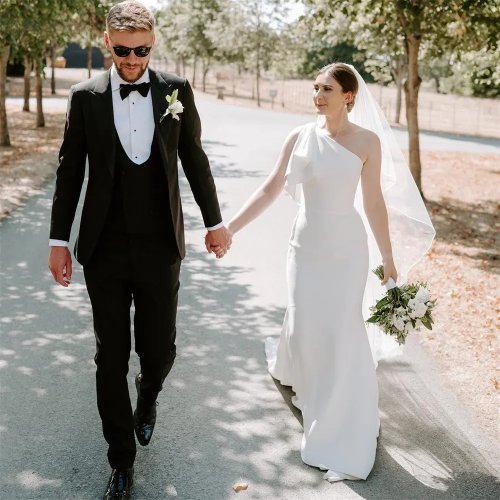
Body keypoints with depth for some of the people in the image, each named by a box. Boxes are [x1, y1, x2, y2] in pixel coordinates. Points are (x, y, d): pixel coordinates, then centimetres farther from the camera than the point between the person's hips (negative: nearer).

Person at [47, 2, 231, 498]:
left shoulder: (176, 90, 1)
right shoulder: (85, 96, -1)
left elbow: (194, 159, 8)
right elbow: (70, 170, 4)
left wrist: (215, 221, 11)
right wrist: (58, 240, 4)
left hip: (160, 247, 0)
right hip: (104, 251, 0)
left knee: (159, 350, 4)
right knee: (111, 359, 7)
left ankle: (147, 398, 43)